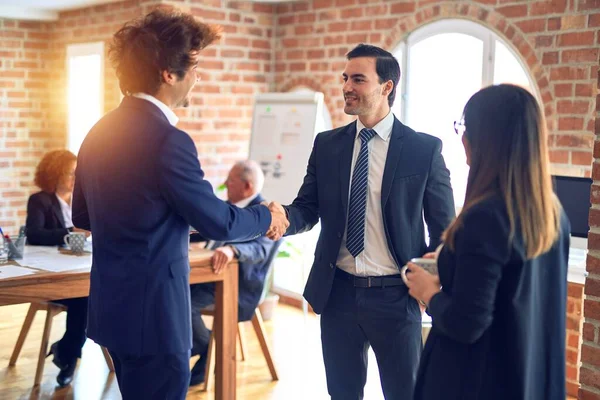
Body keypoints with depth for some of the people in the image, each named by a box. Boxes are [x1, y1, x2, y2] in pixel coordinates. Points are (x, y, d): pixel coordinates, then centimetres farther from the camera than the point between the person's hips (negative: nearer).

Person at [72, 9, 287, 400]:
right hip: (152, 313, -9)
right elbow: (218, 221, -15)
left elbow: (83, 216, 15)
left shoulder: (99, 133, 5)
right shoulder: (167, 140, -21)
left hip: (113, 306, 9)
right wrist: (267, 218, 2)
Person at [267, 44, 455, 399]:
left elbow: (444, 227, -1)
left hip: (395, 294, -3)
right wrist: (282, 217, -20)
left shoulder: (424, 148, -5)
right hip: (338, 291, 3)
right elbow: (308, 209, 2)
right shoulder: (326, 144, 4)